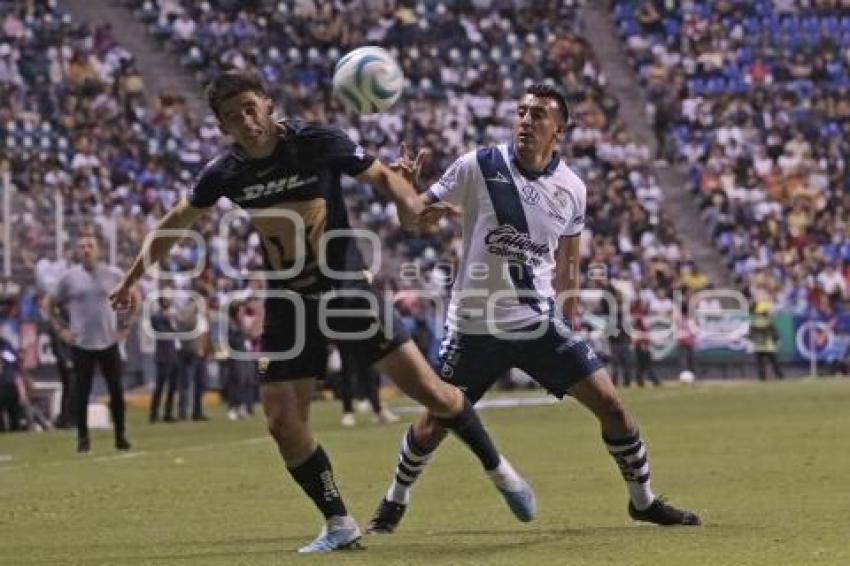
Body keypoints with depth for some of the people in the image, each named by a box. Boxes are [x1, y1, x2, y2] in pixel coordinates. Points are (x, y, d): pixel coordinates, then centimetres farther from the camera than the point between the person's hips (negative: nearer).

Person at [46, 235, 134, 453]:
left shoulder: (113, 274, 1)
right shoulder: (69, 278, -1)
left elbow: (132, 296, 14)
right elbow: (52, 305, 11)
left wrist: (124, 325, 5)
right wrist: (61, 329, 0)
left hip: (108, 343, 1)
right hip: (81, 344, -1)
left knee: (116, 390, 1)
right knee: (81, 392, -2)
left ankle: (120, 436, 11)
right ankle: (83, 438, 6)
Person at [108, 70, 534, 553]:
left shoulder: (320, 143, -15)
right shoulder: (226, 173, -5)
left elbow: (382, 175, -3)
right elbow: (179, 220, 13)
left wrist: (412, 205, -25)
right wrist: (133, 277, 18)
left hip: (348, 290, -3)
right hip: (288, 304, 3)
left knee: (428, 389, -8)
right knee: (283, 423, -7)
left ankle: (498, 469, 16)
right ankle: (340, 525, 9)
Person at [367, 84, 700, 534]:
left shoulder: (571, 189, 1)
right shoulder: (478, 167, -9)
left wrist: (568, 330, 17)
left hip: (540, 324, 2)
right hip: (475, 324, -2)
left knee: (609, 402, -3)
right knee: (434, 422, 2)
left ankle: (642, 500, 16)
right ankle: (395, 501, 29)